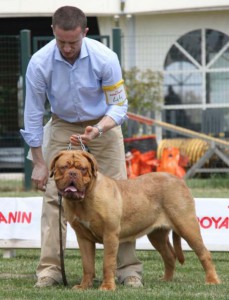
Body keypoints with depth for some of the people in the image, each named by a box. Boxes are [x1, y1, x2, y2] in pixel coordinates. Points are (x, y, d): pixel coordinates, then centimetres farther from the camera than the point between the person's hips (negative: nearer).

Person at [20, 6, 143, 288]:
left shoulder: (105, 58, -26)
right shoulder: (40, 63, -23)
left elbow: (119, 106, -16)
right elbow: (33, 114, -13)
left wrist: (97, 129, -36)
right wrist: (39, 163, -12)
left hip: (103, 124, -1)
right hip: (63, 126, 1)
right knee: (53, 195, -9)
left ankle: (128, 268, 0)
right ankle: (49, 269, -7)